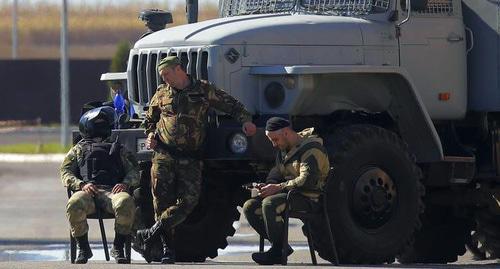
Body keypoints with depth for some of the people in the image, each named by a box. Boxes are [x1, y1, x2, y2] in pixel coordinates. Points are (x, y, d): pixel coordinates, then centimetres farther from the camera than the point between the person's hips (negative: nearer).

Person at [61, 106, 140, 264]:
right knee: (74, 205, -37)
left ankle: (118, 248, -19)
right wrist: (81, 185, -7)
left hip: (113, 190, 0)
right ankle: (83, 249, -18)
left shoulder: (118, 150, 32)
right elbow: (65, 173, 15)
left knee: (126, 203, -37)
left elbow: (133, 171, 18)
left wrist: (126, 183, -7)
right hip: (87, 191, 0)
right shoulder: (79, 150, 31)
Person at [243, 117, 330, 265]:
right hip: (290, 194, 10)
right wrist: (268, 185, -3)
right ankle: (281, 247, -7)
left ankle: (279, 250, -21)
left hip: (309, 198, -10)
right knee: (249, 207, -6)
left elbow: (307, 181, -25)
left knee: (269, 204, -33)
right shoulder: (283, 149, 16)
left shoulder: (311, 149, -15)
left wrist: (279, 187, -24)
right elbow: (277, 172, 21)